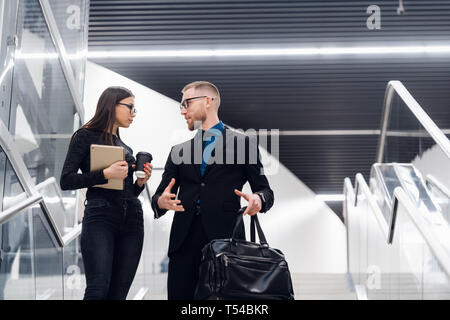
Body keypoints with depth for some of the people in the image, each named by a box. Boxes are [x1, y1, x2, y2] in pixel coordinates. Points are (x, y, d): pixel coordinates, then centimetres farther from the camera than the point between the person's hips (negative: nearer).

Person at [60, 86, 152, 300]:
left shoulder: (125, 147, 23)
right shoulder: (86, 136, 5)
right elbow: (66, 180, -5)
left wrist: (141, 182, 6)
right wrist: (106, 174, -13)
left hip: (132, 219, 6)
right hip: (100, 216, -6)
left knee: (118, 292, -1)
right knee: (98, 290, -18)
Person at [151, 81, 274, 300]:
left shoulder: (242, 143, 11)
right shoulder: (179, 151, 21)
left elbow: (265, 190, 9)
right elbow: (159, 195, 16)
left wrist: (258, 199, -15)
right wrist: (161, 202, -8)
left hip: (225, 238, -3)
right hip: (184, 241, 3)